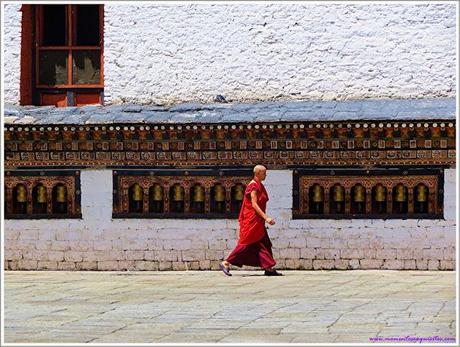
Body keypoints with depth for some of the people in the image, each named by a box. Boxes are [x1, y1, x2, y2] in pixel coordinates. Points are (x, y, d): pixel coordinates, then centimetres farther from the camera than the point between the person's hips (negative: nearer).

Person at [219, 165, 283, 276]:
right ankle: (225, 263, 0)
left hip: (257, 220, 10)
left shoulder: (259, 185, 15)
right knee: (245, 244, -6)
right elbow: (254, 204, -21)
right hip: (252, 220, -10)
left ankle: (268, 268, 5)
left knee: (264, 244, 6)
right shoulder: (254, 186, -15)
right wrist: (266, 217, -25)